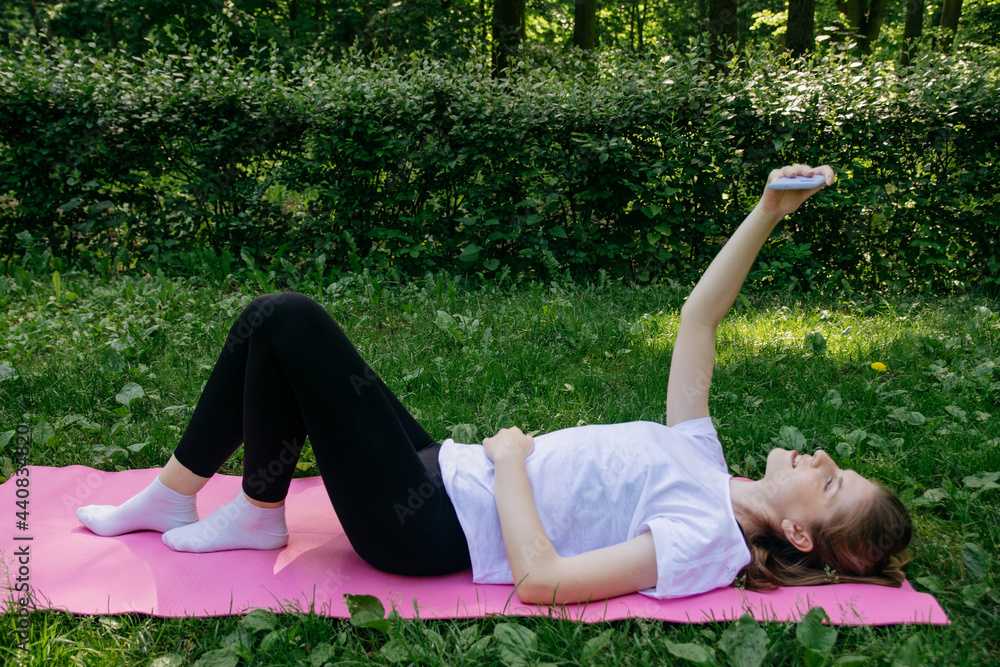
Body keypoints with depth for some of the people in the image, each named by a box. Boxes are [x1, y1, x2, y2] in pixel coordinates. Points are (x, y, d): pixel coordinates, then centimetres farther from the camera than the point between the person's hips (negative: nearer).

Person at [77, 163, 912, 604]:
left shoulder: (704, 541, -15)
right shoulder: (702, 463, 8)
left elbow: (540, 579, -25)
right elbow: (698, 322, 9)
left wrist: (510, 459, -15)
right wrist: (767, 214, 3)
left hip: (423, 525, -8)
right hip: (446, 470, 8)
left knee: (288, 322, -17)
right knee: (276, 318, 0)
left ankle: (257, 514, 5)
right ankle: (169, 497, 17)